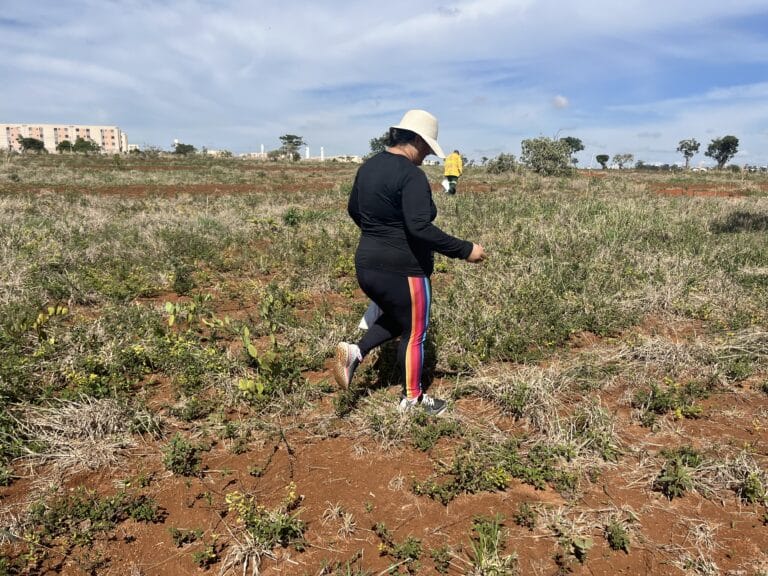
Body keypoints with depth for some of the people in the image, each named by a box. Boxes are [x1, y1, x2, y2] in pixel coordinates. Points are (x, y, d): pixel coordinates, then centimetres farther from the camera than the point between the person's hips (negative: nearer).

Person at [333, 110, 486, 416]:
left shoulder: (369, 166, 8)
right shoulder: (411, 175, -19)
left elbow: (354, 210, 20)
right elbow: (419, 228, -28)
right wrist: (465, 250, -20)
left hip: (367, 265, 8)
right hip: (402, 270, -8)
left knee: (396, 318, 30)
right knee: (413, 333, 12)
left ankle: (355, 352, 11)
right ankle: (412, 399, 28)